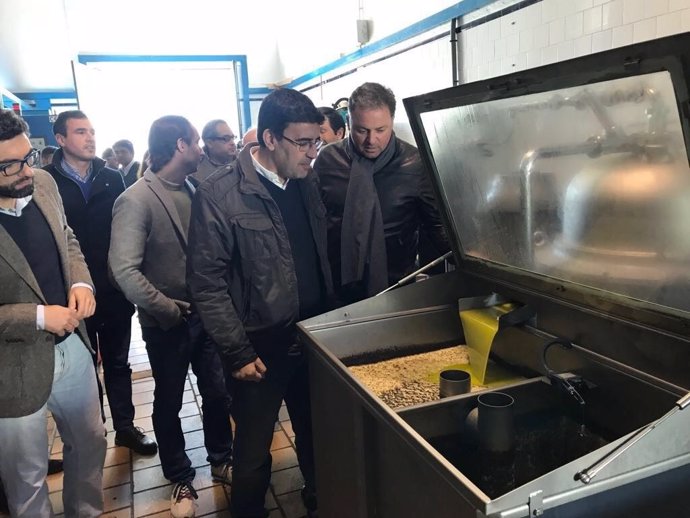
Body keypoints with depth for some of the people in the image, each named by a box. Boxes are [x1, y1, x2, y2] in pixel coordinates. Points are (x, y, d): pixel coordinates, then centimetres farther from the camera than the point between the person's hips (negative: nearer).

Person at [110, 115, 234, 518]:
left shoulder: (191, 190, 1)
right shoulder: (136, 201, -18)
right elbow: (125, 271, -23)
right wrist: (170, 310, -18)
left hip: (205, 313, 5)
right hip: (168, 324, -5)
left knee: (218, 393, 15)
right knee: (169, 405, 15)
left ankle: (222, 461, 39)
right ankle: (181, 479, 36)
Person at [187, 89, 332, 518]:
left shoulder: (307, 182, 4)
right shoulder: (220, 194, -14)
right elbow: (207, 282, -14)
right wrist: (238, 353, -14)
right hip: (261, 349, -5)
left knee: (317, 437, 21)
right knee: (254, 451, 13)